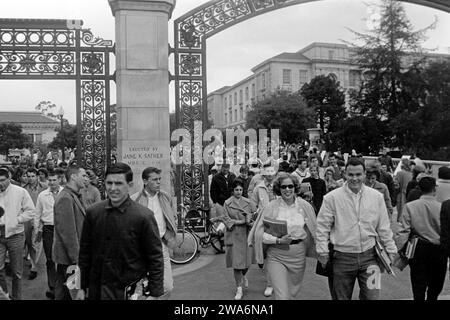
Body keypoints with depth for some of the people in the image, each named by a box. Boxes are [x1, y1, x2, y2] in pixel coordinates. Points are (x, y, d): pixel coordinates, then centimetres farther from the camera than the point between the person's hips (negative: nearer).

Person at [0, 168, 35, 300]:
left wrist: (17, 220, -12)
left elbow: (30, 211, -3)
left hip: (15, 235, -2)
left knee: (16, 270, 6)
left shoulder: (20, 192, -3)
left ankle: (16, 296, 21)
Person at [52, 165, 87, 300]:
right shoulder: (65, 198, -20)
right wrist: (76, 258, -20)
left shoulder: (75, 196, 11)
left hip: (74, 254, 9)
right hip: (67, 258, -9)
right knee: (64, 293, 3)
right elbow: (67, 232, -22)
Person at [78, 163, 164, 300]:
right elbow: (85, 251, 7)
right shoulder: (92, 212, -2)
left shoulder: (143, 216, -14)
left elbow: (155, 259, -9)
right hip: (96, 290, 3)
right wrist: (82, 287, 8)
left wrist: (155, 294, -9)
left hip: (131, 292, -3)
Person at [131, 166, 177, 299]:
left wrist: (169, 237, 5)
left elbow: (172, 218, 17)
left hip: (162, 245, 3)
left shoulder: (166, 197, 6)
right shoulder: (134, 200, -6)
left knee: (168, 287, 3)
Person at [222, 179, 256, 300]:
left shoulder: (248, 202, 7)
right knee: (236, 262, -4)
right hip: (234, 235, -2)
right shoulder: (227, 203, 1)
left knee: (247, 261, 2)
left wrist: (249, 220, -14)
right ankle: (239, 289, 9)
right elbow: (226, 219, -3)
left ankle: (243, 276, 37)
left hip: (246, 234, 2)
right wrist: (240, 221, -12)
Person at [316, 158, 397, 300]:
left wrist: (390, 250, 10)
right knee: (341, 297, 11)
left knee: (372, 296, 2)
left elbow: (384, 227, 10)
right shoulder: (332, 198, -6)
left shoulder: (376, 196, 2)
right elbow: (322, 227, -2)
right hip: (342, 257, -1)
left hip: (368, 256, 2)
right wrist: (323, 252, -5)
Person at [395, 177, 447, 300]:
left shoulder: (410, 206, -9)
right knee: (434, 289, 17)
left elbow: (404, 231, -11)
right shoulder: (441, 207, -11)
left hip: (418, 249, 0)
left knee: (418, 289, 9)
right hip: (438, 250, 0)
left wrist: (398, 249, -5)